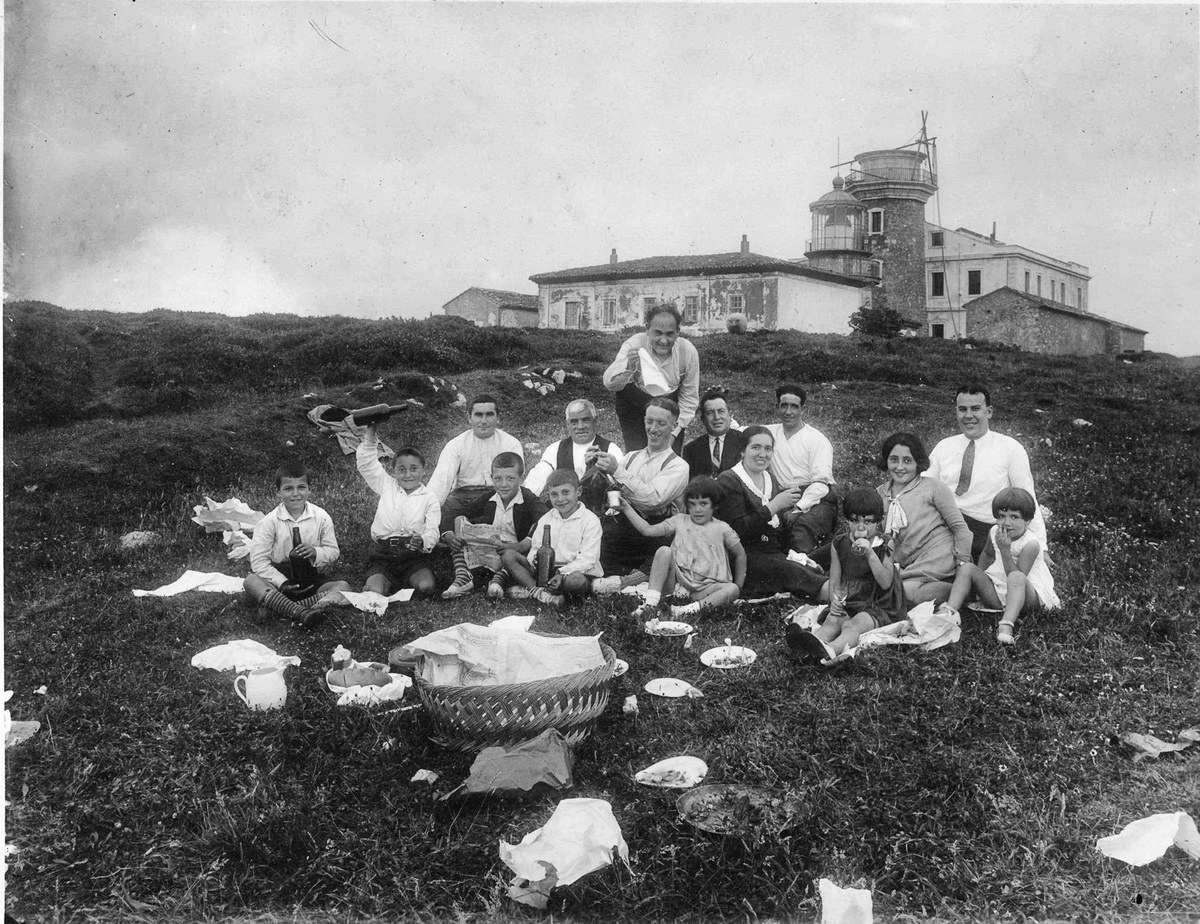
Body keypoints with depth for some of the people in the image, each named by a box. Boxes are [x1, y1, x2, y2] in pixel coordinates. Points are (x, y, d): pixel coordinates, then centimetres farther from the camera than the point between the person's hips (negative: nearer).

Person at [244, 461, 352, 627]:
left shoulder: (321, 517, -1)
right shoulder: (269, 522, -6)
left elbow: (333, 551, 6)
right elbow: (259, 560, -9)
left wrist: (316, 553, -18)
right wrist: (283, 583, -21)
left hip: (309, 578, 2)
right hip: (278, 576, -2)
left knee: (343, 587, -24)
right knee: (251, 581, -32)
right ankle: (300, 612, -49)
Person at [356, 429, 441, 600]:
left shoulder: (429, 497, 9)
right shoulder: (387, 486, 15)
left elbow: (432, 531, -2)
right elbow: (365, 463, 7)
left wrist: (422, 541, -25)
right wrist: (371, 433, -3)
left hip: (414, 555, 0)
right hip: (382, 555, 0)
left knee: (425, 587, -27)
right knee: (374, 592, -26)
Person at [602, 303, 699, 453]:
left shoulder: (688, 352, -18)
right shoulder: (634, 345, -23)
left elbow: (689, 398, -8)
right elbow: (609, 384, -28)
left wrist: (674, 432, -12)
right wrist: (628, 367, -49)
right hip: (633, 405, -1)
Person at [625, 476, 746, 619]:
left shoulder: (722, 528, 5)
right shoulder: (680, 521, 8)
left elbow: (740, 555, 11)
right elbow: (647, 530, 2)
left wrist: (738, 586, 6)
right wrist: (627, 509, -4)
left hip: (702, 590, -1)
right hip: (677, 582, 1)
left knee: (732, 589, -27)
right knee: (664, 551, -23)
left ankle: (692, 608, -44)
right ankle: (651, 600, -32)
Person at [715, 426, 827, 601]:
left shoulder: (769, 480, 19)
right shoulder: (729, 482, -4)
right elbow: (739, 531, -16)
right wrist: (774, 506, -18)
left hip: (775, 555, 8)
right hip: (745, 559, -7)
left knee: (816, 573, -24)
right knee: (795, 573, -33)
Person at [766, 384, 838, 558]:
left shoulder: (818, 439, 4)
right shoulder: (770, 433, 17)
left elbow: (821, 482, -8)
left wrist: (798, 508, -20)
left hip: (816, 499, -3)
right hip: (784, 500, 3)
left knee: (802, 524, -37)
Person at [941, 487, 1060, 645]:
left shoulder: (1030, 544, -19)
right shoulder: (994, 532, 1)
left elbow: (1015, 576, -24)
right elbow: (987, 555, 23)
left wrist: (1005, 550, -29)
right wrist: (979, 579, 15)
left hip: (1028, 593, -7)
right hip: (998, 591, 7)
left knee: (1016, 578, -40)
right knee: (967, 569, -11)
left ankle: (1006, 625, -57)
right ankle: (950, 612, -28)